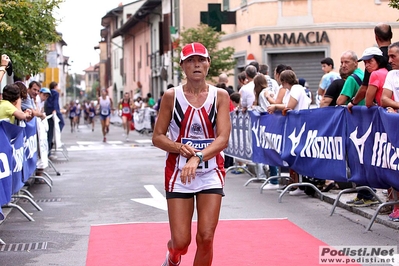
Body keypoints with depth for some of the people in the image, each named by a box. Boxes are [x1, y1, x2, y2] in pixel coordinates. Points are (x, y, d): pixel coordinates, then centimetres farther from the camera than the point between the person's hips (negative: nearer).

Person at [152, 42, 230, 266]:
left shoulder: (220, 96, -3)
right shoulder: (172, 96, -2)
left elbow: (223, 138, -13)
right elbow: (158, 137, 0)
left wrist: (197, 158, -28)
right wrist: (179, 148, -20)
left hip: (211, 174, 1)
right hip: (178, 173, 0)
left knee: (206, 238, -6)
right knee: (181, 242, -2)